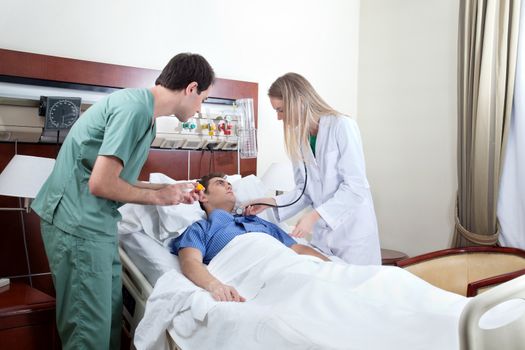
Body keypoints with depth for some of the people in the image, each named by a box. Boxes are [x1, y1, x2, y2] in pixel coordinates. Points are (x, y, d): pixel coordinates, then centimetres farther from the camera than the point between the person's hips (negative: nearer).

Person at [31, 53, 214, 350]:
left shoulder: (144, 111, 12)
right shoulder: (135, 107, -19)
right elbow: (101, 184, -22)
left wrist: (170, 190, 14)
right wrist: (158, 196, -9)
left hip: (96, 222, 10)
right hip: (78, 223, -10)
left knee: (111, 313, 15)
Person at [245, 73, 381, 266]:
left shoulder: (342, 126, -12)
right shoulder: (298, 138, 7)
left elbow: (355, 186, -17)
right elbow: (304, 190, 9)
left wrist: (314, 215, -23)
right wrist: (271, 203, -4)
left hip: (353, 230, -5)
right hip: (321, 233, 5)